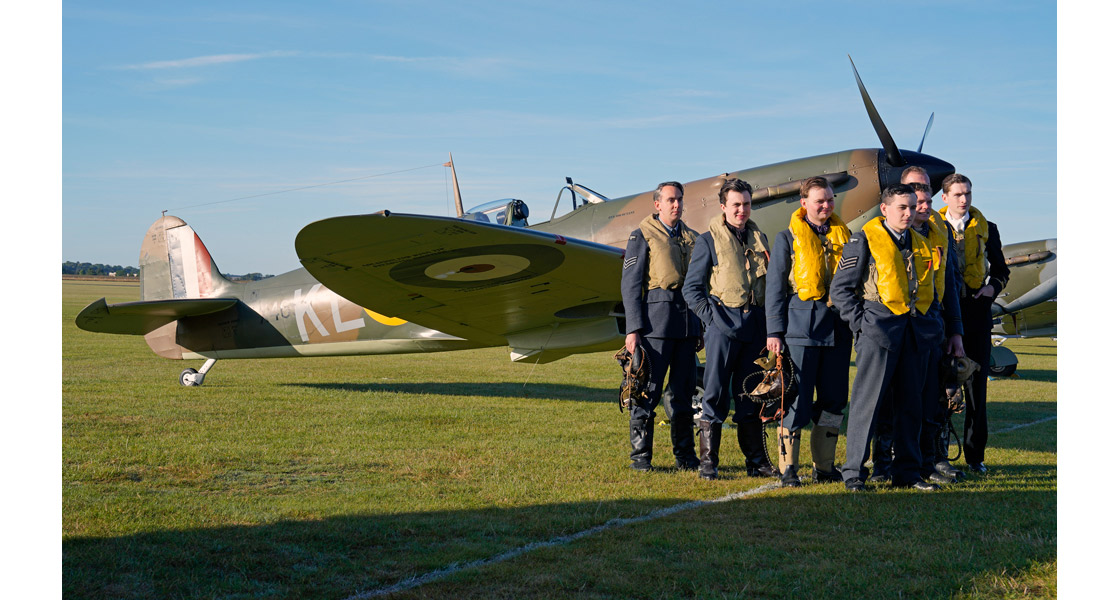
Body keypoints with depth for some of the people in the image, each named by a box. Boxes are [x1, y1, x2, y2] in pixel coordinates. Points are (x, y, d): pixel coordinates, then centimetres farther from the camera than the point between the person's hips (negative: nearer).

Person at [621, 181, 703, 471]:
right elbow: (630, 285, -2)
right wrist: (633, 329, -9)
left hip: (688, 321, 5)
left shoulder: (692, 238, 18)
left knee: (684, 390, 7)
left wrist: (704, 325, 15)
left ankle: (685, 454, 15)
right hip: (656, 319, -5)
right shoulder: (642, 236, 3)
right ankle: (640, 455, 2)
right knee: (648, 389, -5)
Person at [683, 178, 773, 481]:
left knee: (751, 394, 9)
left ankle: (756, 460, 16)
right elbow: (692, 288, 0)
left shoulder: (759, 239, 15)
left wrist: (770, 324, 10)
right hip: (724, 324, -4)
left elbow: (770, 282, 20)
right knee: (715, 394, -2)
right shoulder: (709, 240, 1)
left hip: (755, 324, 4)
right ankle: (708, 461, 4)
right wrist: (711, 317, -9)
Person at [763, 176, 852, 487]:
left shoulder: (843, 235, 15)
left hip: (838, 329, 4)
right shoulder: (788, 238, 4)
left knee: (834, 399, 7)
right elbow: (775, 286, 1)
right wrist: (774, 331, -5)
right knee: (797, 398, -6)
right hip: (801, 327, -4)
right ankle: (787, 467, 2)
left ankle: (824, 466, 18)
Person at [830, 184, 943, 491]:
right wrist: (860, 323, -9)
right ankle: (853, 471, 1)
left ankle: (906, 472, 16)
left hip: (916, 331, 6)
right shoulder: (864, 241, -2)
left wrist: (925, 322, 14)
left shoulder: (921, 244, 16)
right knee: (867, 400, -5)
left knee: (910, 403, 8)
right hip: (880, 328, -6)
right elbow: (840, 288, -3)